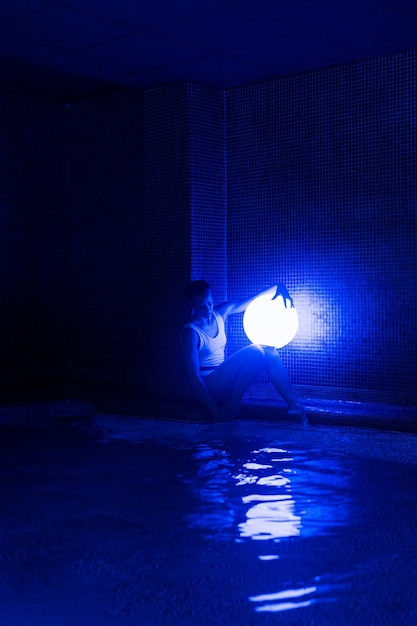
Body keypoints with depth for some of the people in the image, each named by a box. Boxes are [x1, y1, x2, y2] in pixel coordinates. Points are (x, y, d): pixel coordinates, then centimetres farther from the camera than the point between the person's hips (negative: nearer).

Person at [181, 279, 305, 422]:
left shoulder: (220, 314, 5)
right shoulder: (191, 331, -16)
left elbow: (254, 300, 8)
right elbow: (194, 375, -20)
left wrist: (279, 287, -9)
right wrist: (215, 409, -26)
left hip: (223, 381, 8)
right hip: (206, 388, -7)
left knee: (268, 351, -11)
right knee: (254, 351, -24)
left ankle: (293, 403, -18)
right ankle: (232, 405, -20)